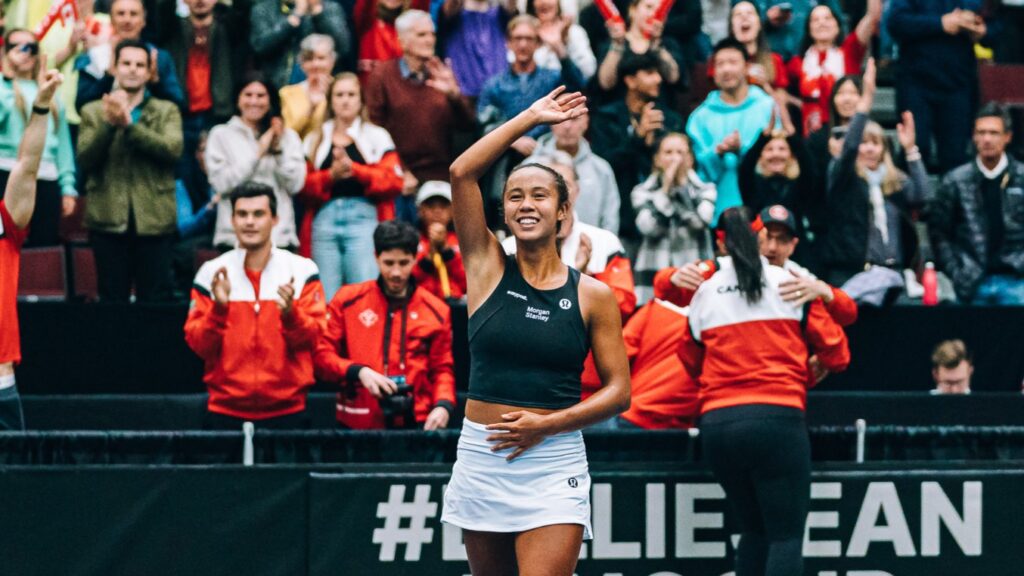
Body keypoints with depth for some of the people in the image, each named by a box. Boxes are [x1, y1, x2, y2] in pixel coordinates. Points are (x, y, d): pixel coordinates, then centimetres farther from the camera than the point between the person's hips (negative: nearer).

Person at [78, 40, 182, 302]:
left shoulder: (167, 111, 10)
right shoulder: (93, 112, 11)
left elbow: (173, 149, -9)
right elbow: (85, 158, -2)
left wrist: (129, 124, -17)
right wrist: (109, 124, -17)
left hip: (154, 220, 0)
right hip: (109, 220, 0)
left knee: (155, 300, 0)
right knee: (112, 300, 2)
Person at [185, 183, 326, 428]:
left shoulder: (302, 270, 3)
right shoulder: (211, 273, 4)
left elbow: (313, 339, -1)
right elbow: (198, 345, 0)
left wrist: (290, 314, -20)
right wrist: (219, 308, -16)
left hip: (286, 410, 0)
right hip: (226, 412, 0)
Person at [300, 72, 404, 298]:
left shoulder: (377, 137, 11)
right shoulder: (315, 140, 17)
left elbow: (393, 181, -1)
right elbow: (305, 185, 8)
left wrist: (354, 169, -12)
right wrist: (331, 175, -11)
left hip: (363, 218, -2)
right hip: (324, 219, 2)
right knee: (326, 296, -2)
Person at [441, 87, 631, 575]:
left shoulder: (592, 296, 1)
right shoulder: (488, 268, 4)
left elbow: (618, 390, 2)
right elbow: (461, 173, -6)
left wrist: (546, 425, -11)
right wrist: (531, 118, -1)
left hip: (554, 463, -2)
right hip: (481, 457, 3)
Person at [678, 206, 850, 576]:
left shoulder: (704, 295, 11)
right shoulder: (790, 284, 4)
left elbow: (690, 362, 18)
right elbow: (835, 354, 5)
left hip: (717, 423, 4)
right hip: (777, 417, -4)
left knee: (754, 531, 18)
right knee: (786, 535, -4)